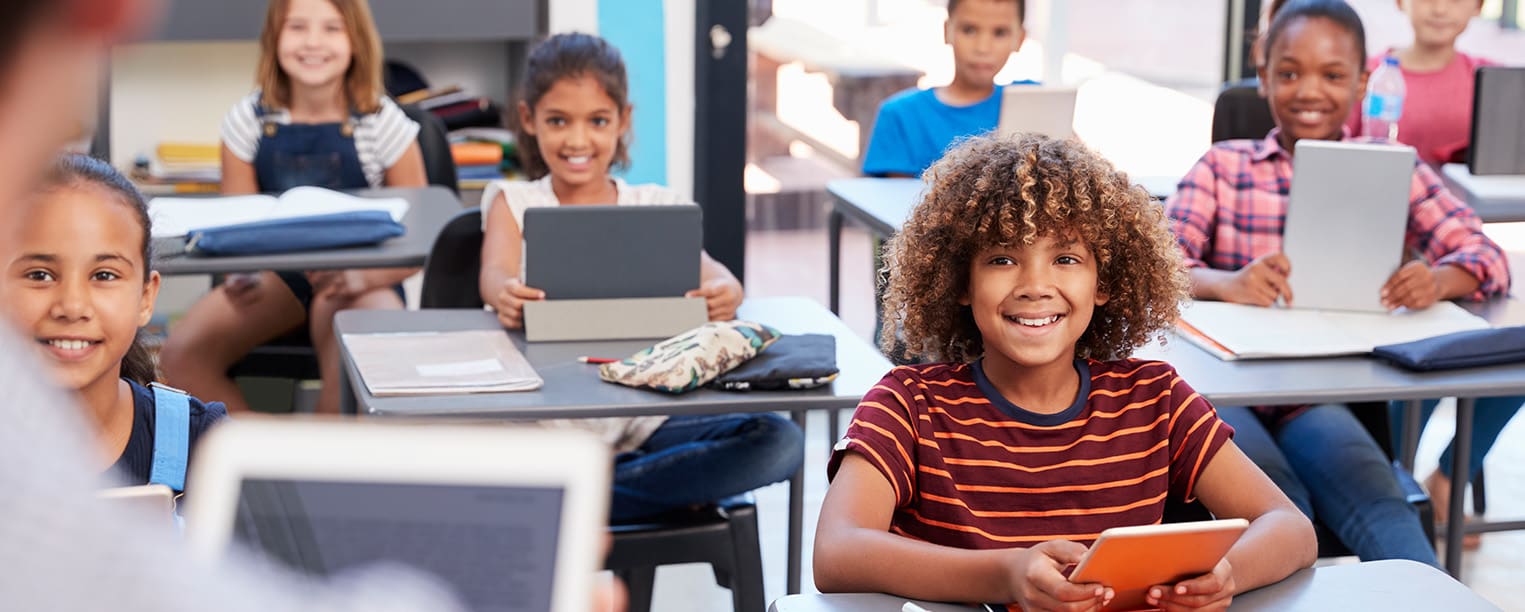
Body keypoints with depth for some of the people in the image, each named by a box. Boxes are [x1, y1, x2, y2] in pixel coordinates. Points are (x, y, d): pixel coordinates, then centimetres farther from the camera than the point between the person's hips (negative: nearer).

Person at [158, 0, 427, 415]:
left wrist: (364, 277, -23)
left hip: (363, 283, -3)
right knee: (182, 354, -20)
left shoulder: (383, 123, -5)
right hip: (277, 276, 3)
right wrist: (240, 273, -19)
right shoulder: (248, 120, 1)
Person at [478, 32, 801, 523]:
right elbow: (495, 271, -10)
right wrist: (505, 295, -37)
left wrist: (724, 291, -32)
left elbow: (704, 268, -6)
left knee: (779, 442, -24)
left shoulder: (656, 207, 13)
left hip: (647, 419, 3)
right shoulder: (514, 202, 11)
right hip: (548, 421, -2)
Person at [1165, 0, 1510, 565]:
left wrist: (1438, 280, -23)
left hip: (1321, 394, 0)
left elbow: (1484, 255, 2)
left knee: (1380, 508, -30)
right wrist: (1227, 282, -28)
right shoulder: (1222, 167, 10)